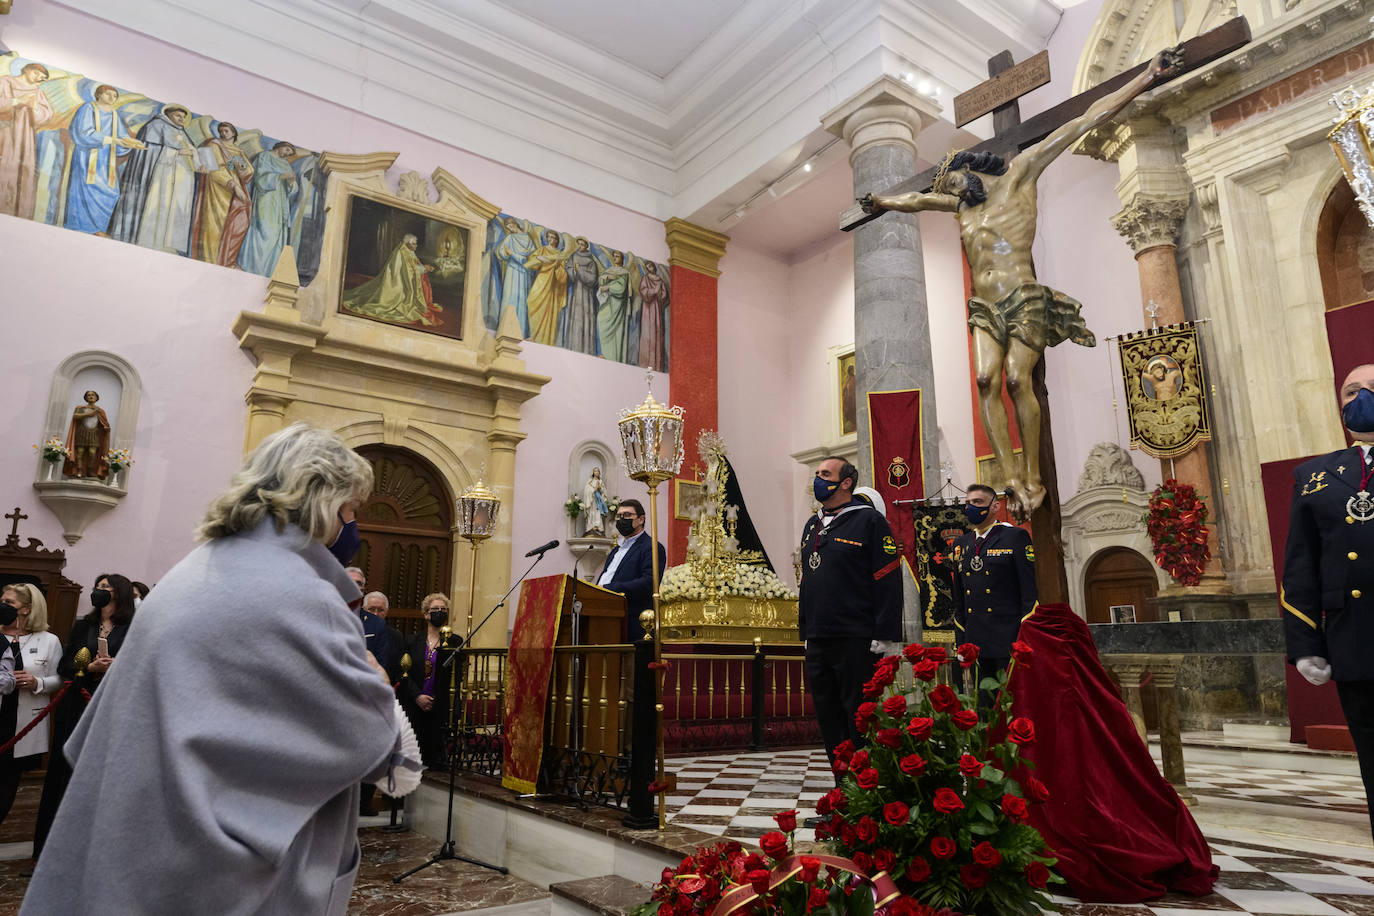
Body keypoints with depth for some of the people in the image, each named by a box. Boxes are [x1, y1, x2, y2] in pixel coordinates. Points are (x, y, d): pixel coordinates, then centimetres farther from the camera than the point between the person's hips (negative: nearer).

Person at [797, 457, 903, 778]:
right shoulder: (812, 526, 16)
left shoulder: (868, 520, -6)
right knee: (828, 717, 13)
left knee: (858, 716, 0)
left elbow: (888, 580, -11)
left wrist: (885, 637, -16)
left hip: (856, 642, -7)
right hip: (818, 642, 7)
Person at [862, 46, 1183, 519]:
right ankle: (1013, 480, -20)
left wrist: (1147, 77, 6)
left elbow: (1084, 123, 6)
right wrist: (882, 203, 55)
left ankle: (1034, 479, -11)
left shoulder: (1018, 175, 9)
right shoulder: (961, 204, 24)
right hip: (984, 309, 4)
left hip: (1025, 301, -4)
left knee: (1017, 380, -19)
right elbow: (922, 199, 45)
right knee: (986, 380, -17)